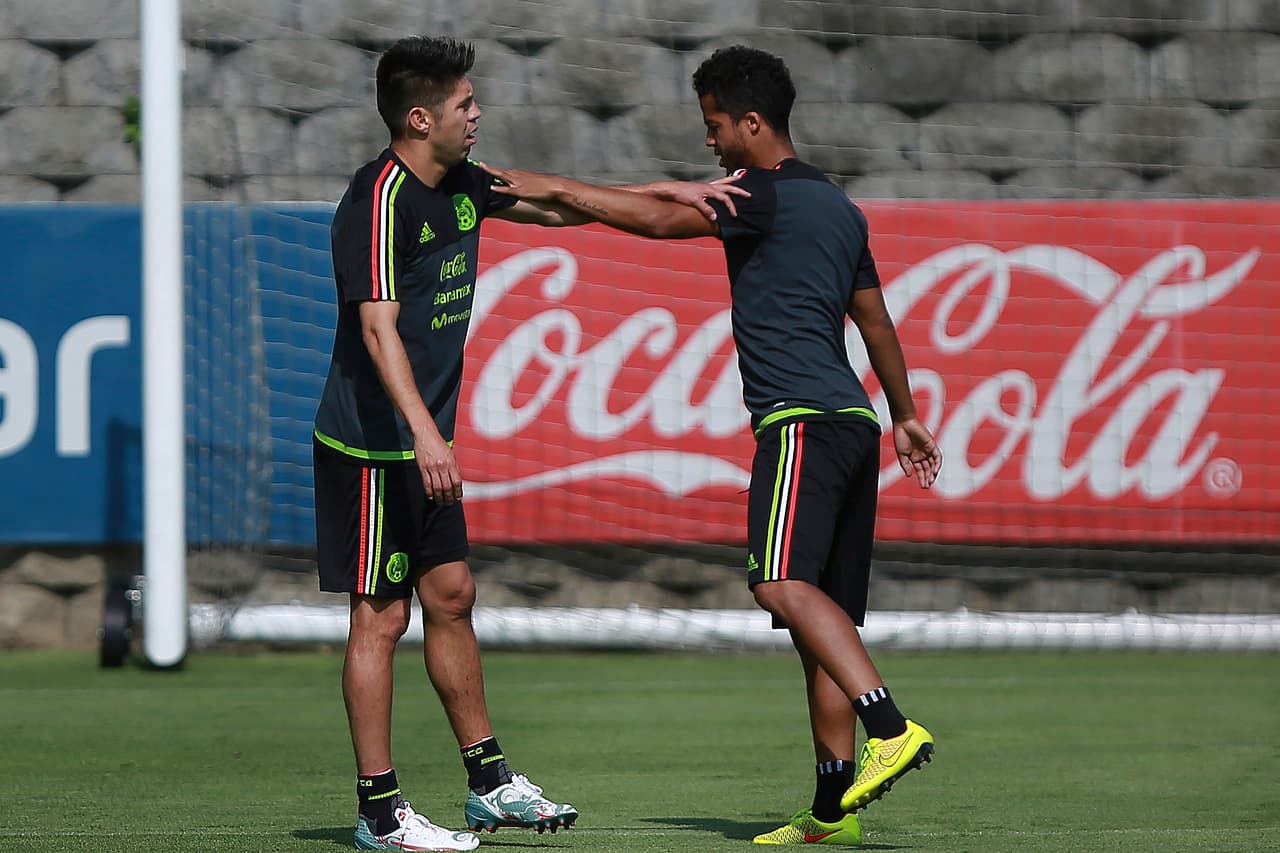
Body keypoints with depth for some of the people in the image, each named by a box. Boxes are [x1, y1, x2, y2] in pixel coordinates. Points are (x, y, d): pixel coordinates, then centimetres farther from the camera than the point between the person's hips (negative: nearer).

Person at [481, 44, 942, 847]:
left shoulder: (769, 197, -7)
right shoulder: (838, 208, 21)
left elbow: (661, 218, -16)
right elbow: (876, 320, 31)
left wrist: (550, 187, -9)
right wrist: (905, 415, 42)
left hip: (804, 420, -10)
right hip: (851, 421, 10)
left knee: (783, 582, -25)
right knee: (825, 610, 8)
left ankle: (893, 728, -39)